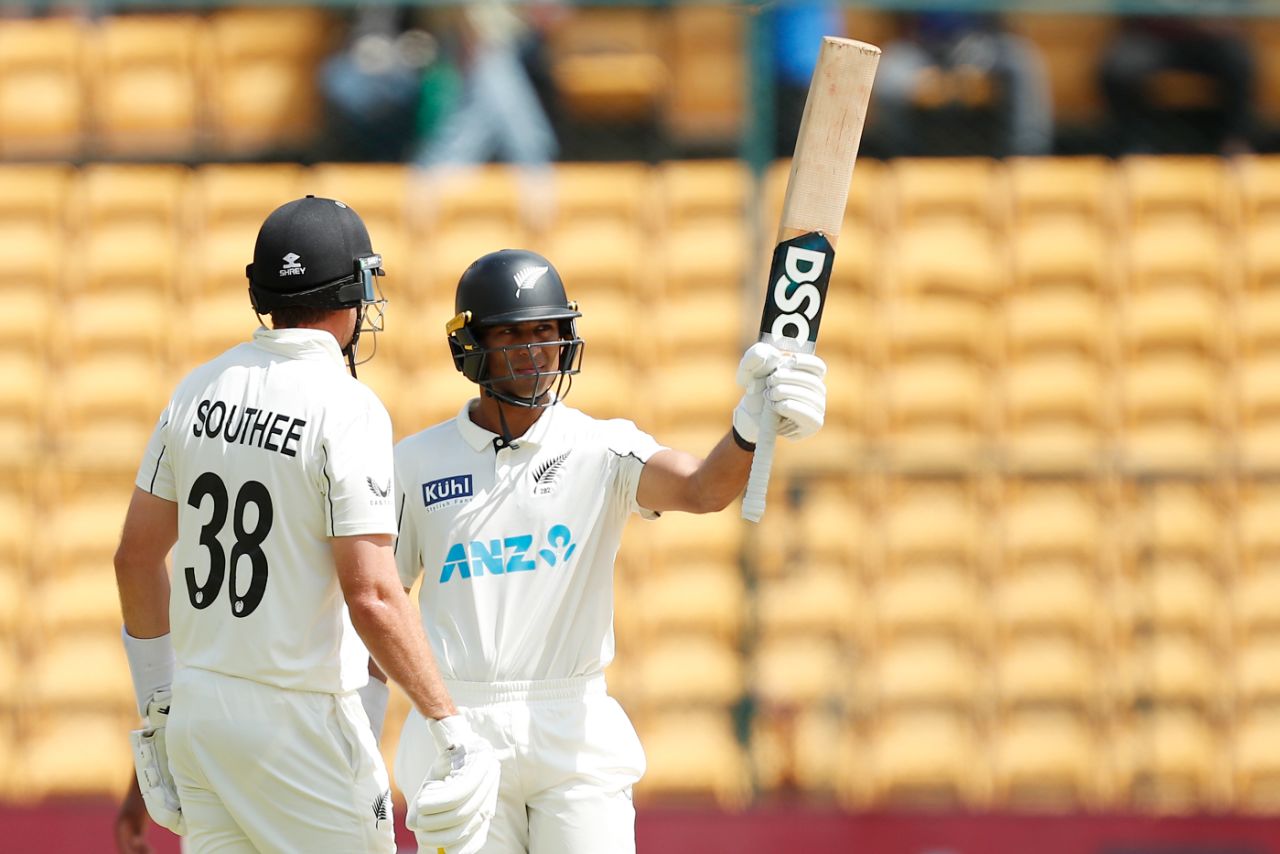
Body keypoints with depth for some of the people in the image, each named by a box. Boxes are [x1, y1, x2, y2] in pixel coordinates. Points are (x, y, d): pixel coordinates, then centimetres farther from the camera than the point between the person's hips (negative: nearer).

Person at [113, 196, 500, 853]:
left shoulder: (200, 389, 6)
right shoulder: (347, 409, -14)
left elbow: (136, 557, 11)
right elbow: (371, 595, -21)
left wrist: (157, 702, 20)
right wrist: (450, 728, -16)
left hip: (199, 702, 7)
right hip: (300, 723, -7)